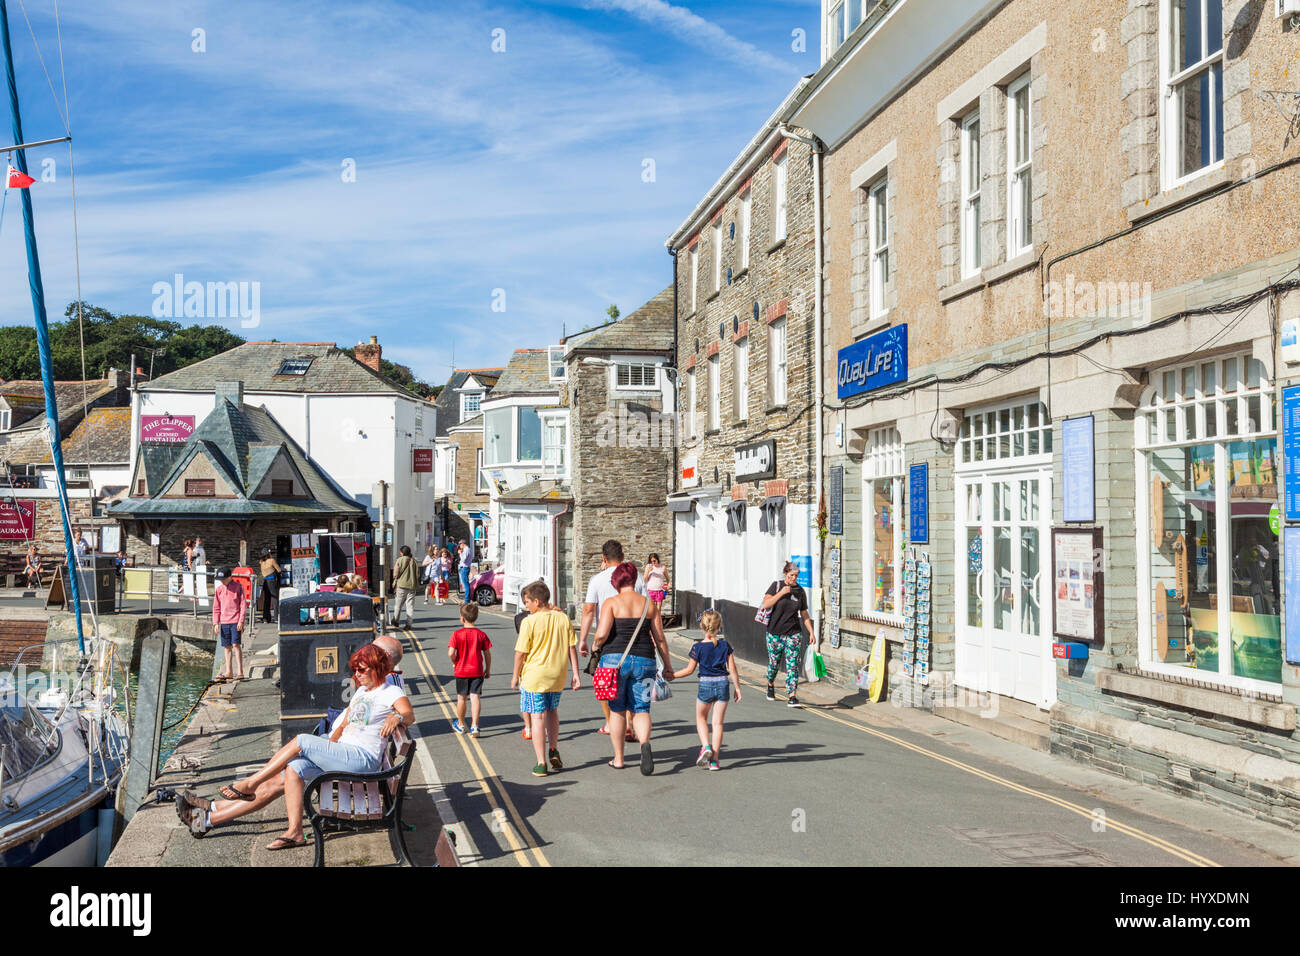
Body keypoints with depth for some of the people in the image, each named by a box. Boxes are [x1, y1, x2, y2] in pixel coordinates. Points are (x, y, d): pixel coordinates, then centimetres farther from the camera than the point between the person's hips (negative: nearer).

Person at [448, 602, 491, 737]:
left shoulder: (457, 634, -11)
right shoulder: (481, 634, -4)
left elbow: (451, 653, -17)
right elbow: (487, 654, 0)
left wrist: (455, 662, 4)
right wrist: (488, 669, 13)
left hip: (461, 671, -1)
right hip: (477, 671, 1)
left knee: (461, 698, 14)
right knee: (475, 697, 0)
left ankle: (460, 724, 29)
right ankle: (474, 726, -10)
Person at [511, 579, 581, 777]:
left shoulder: (530, 622, -14)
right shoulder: (563, 618, 0)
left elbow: (521, 652, -10)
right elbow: (572, 647, 2)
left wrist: (515, 676, 2)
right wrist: (575, 673, 8)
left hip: (534, 677, -5)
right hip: (557, 676, 5)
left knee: (537, 717, 1)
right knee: (552, 712, 25)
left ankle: (541, 763, 3)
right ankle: (554, 751, 26)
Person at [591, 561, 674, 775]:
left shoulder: (612, 603, -5)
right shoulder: (648, 603, 5)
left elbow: (602, 633, -16)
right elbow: (659, 638, 7)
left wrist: (596, 646, 6)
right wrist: (668, 665, 15)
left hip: (615, 659, -2)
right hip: (644, 661, 2)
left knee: (617, 710, 12)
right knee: (641, 709, 8)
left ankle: (618, 759, 18)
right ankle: (645, 743, -21)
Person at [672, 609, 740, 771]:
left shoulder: (698, 647, -7)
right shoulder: (725, 645, -1)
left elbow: (689, 670, -2)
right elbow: (732, 669, 0)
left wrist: (672, 676, 11)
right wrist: (737, 688, 8)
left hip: (705, 685, -2)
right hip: (723, 684, 2)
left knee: (701, 718, 19)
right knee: (718, 722, 6)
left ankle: (706, 746, -3)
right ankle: (714, 759, 6)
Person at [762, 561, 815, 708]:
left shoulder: (800, 591, 5)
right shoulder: (776, 586, -2)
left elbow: (804, 614, 12)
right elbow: (766, 604, -12)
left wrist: (811, 633, 7)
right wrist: (781, 592, -19)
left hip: (793, 633, 1)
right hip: (775, 632, -1)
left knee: (792, 665, -8)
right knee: (774, 663, 10)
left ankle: (792, 698, -11)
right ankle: (770, 685, 40)